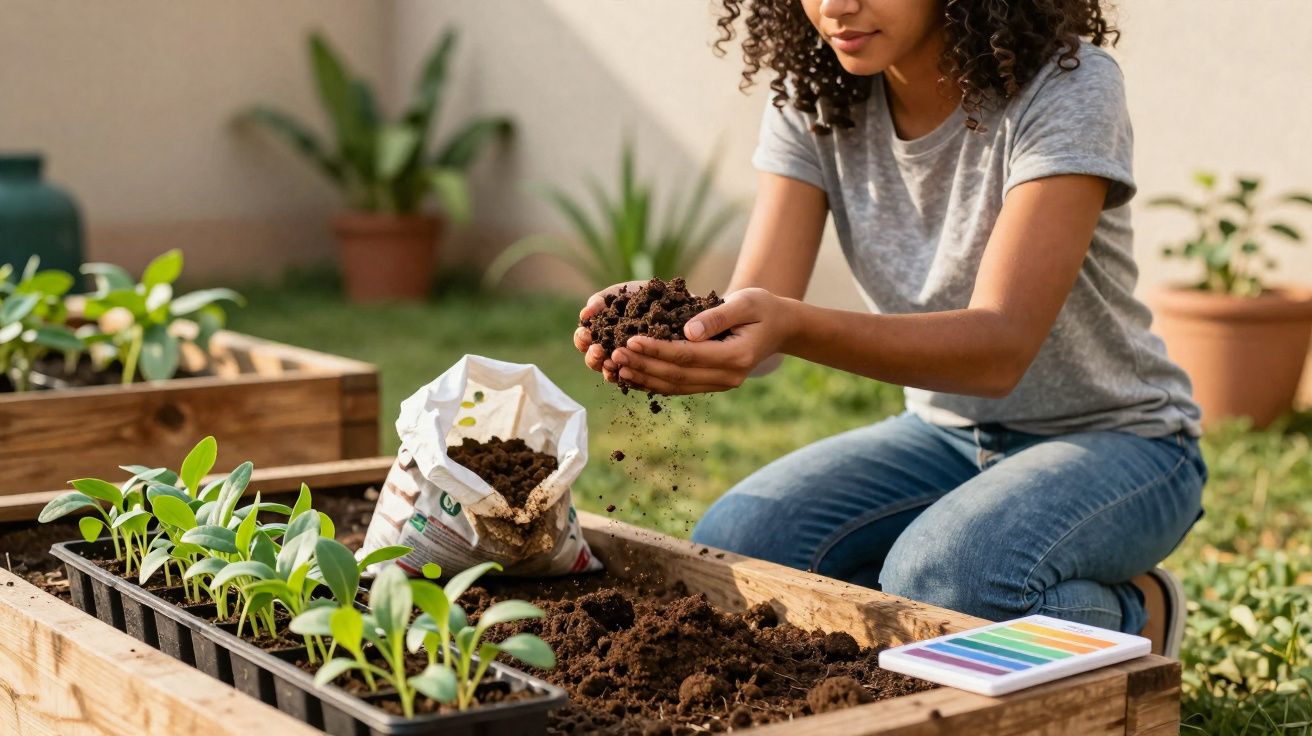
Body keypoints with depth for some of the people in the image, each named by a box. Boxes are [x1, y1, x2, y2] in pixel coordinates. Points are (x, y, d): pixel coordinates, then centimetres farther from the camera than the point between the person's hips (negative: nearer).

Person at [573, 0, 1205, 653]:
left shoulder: (1067, 88, -22)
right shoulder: (810, 99, -6)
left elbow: (1000, 348, -34)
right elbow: (750, 311, -16)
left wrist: (793, 327, -50)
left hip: (1114, 440, -5)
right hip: (946, 428, 5)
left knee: (940, 576, -34)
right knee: (732, 544, -19)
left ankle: (1130, 618, -1)